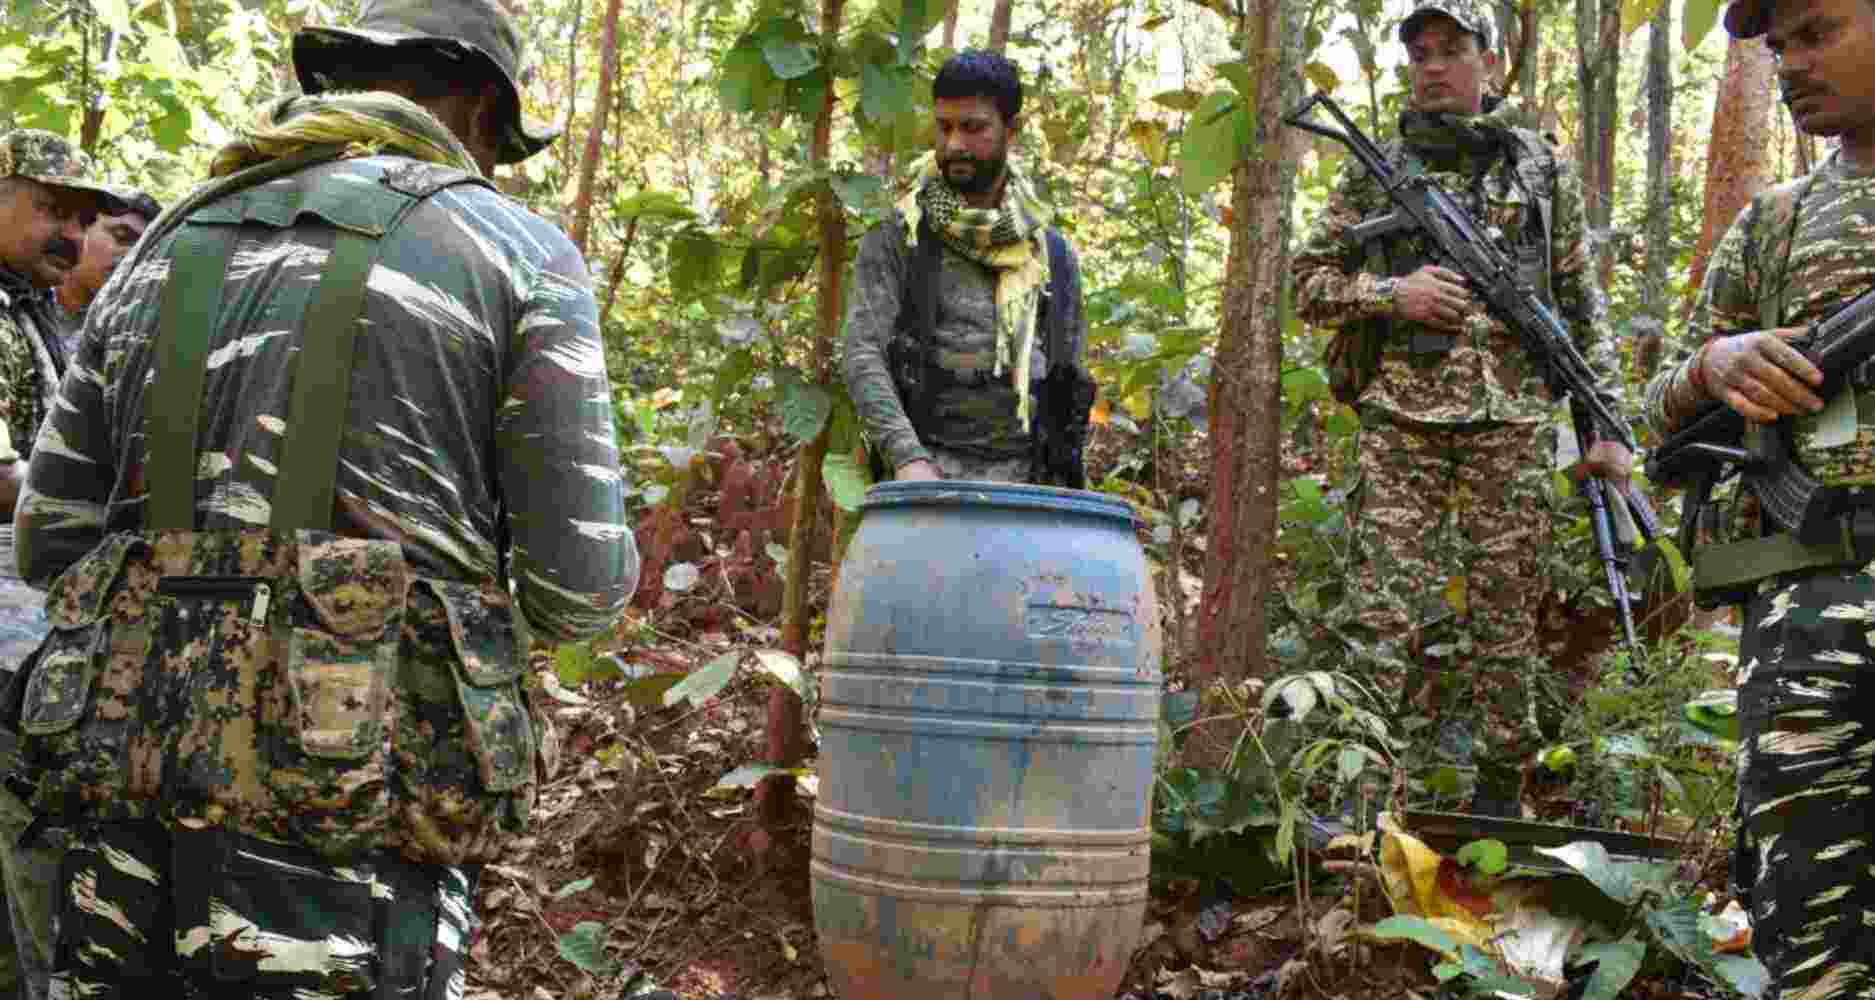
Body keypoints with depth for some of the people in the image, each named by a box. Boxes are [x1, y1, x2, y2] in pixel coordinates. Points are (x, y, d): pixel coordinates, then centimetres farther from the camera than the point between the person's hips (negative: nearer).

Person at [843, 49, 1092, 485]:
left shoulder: (1053, 255, 14)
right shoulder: (895, 239, 3)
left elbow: (1070, 388, 17)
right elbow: (863, 356, -7)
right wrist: (907, 457, -22)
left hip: (1021, 479, 3)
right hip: (926, 474, -3)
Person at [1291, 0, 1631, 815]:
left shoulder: (1541, 168, 13)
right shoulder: (1373, 172, 12)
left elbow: (1582, 307, 12)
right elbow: (1309, 285, 11)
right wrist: (1392, 294, -8)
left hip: (1511, 419, 1)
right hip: (1400, 417, 0)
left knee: (1505, 614, 2)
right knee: (1389, 611, -6)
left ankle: (1500, 800, 12)